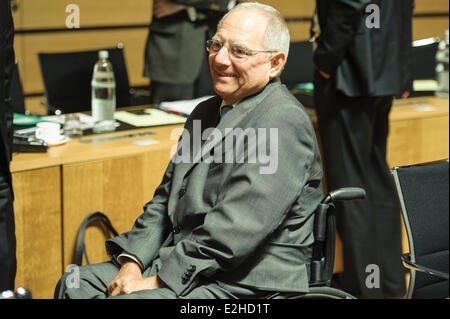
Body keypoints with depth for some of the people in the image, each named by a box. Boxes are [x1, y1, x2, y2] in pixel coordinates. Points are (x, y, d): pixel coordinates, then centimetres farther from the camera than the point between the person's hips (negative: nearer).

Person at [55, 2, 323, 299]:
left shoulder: (284, 121, -15)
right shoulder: (206, 112, 16)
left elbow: (235, 231, -22)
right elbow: (166, 198, 17)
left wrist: (160, 280, -19)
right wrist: (132, 262, 1)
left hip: (245, 286, -9)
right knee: (76, 283, -2)